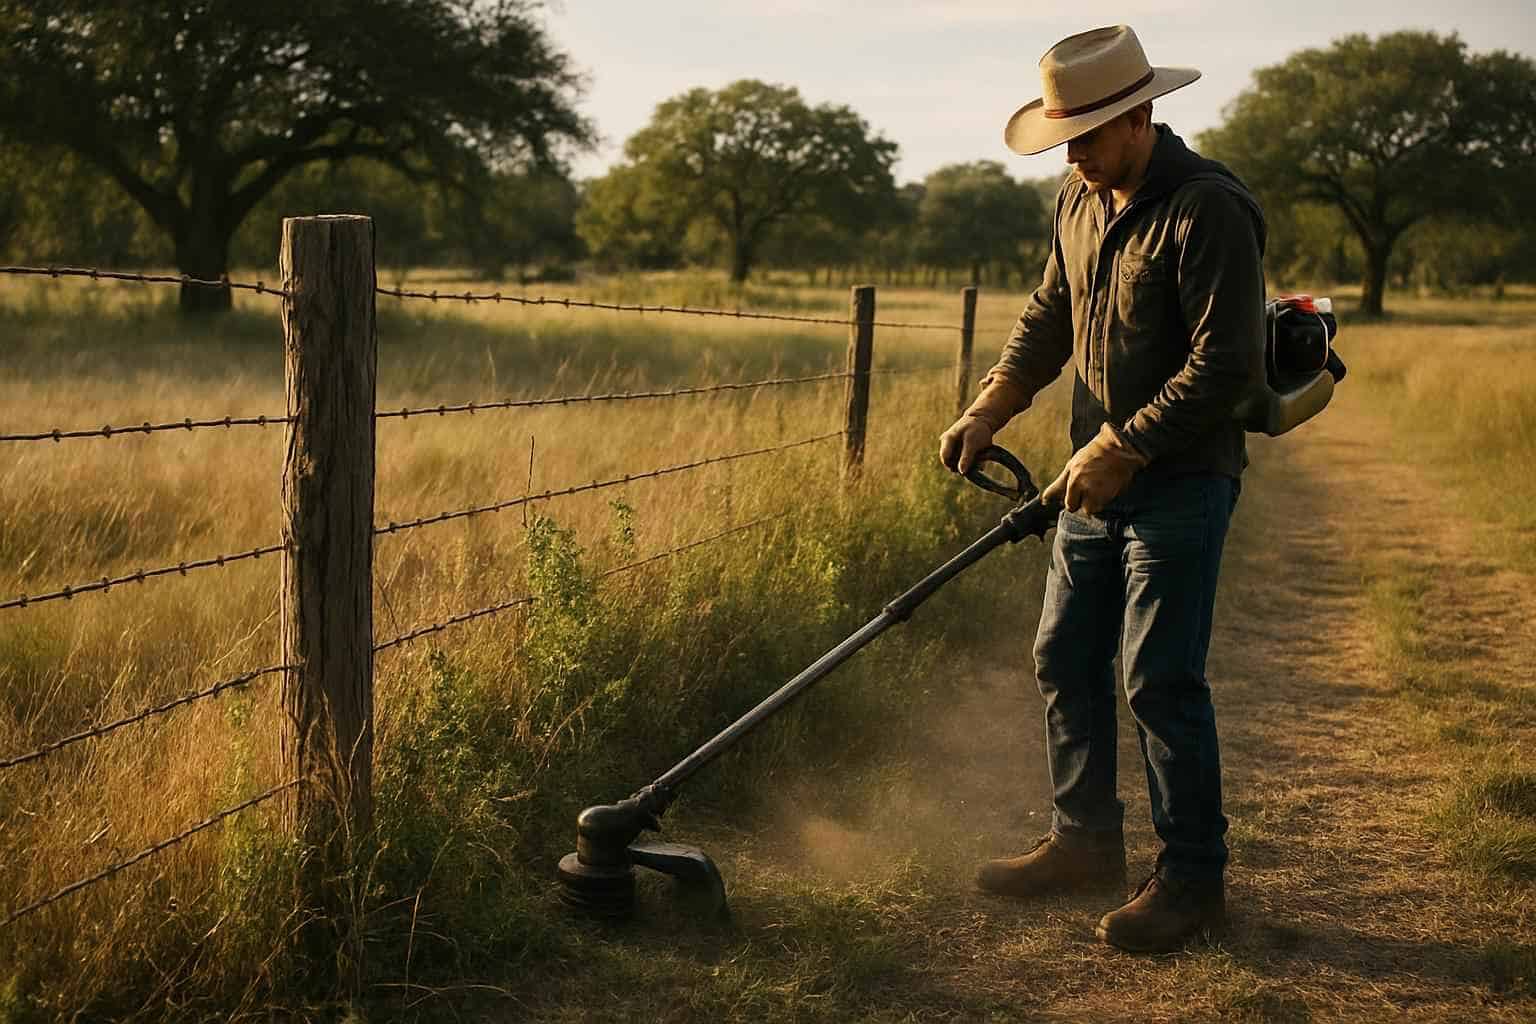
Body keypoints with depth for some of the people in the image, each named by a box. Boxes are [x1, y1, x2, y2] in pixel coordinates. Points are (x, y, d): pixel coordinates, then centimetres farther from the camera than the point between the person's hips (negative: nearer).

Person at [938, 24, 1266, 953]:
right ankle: (1085, 841, 27)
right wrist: (986, 413, 5)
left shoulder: (1210, 210, -17)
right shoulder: (1082, 203, 9)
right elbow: (1048, 320, 17)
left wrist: (1123, 449, -20)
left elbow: (1226, 366, -21)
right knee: (1065, 661, 12)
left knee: (1160, 678, -6)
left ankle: (1194, 877, 8)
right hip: (1098, 480, 8)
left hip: (1180, 484, -8)